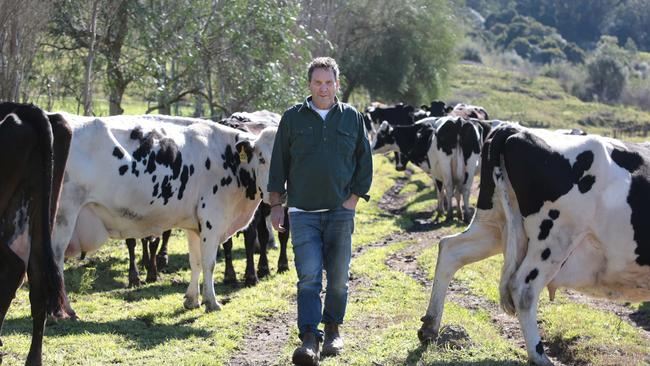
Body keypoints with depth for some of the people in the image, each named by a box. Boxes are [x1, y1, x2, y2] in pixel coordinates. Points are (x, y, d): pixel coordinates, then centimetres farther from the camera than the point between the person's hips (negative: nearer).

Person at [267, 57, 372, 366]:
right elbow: (278, 163, 6)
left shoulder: (352, 118, 6)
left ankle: (333, 331, 25)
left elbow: (364, 163, 9)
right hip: (303, 212, -1)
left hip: (340, 211, 1)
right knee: (308, 277, -9)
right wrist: (276, 205, 2)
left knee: (338, 277, 8)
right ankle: (309, 340, -11)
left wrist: (353, 200, 0)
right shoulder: (293, 118, 4)